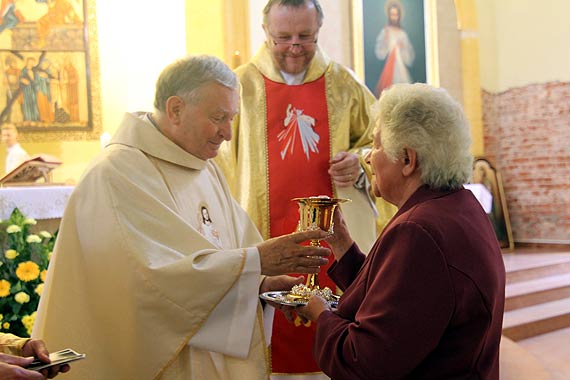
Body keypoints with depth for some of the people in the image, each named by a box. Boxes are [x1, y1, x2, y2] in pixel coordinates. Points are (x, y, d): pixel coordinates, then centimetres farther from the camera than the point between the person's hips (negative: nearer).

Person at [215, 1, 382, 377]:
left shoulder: (344, 84, 5)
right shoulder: (242, 85, 2)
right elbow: (217, 159, 4)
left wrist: (361, 163, -8)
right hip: (265, 241, -1)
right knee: (275, 333, 3)